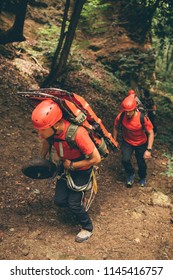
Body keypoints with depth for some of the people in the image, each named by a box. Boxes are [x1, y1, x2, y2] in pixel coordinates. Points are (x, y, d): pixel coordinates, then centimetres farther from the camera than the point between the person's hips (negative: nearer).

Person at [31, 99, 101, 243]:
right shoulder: (51, 129, -22)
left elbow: (96, 159, -30)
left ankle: (88, 228, 24)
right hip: (67, 167, 5)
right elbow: (47, 141, 5)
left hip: (82, 169, -5)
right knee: (60, 200, 4)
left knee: (73, 203, -4)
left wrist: (72, 165, -23)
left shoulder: (77, 133, -40)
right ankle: (78, 197, 37)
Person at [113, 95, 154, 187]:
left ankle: (143, 177, 45)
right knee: (125, 160, -19)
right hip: (127, 142, 1)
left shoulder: (143, 118, -31)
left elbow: (150, 133, -22)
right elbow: (116, 127, -3)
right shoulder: (121, 116, -24)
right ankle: (130, 174, 15)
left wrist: (148, 150, -26)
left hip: (141, 143, -1)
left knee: (141, 163, 10)